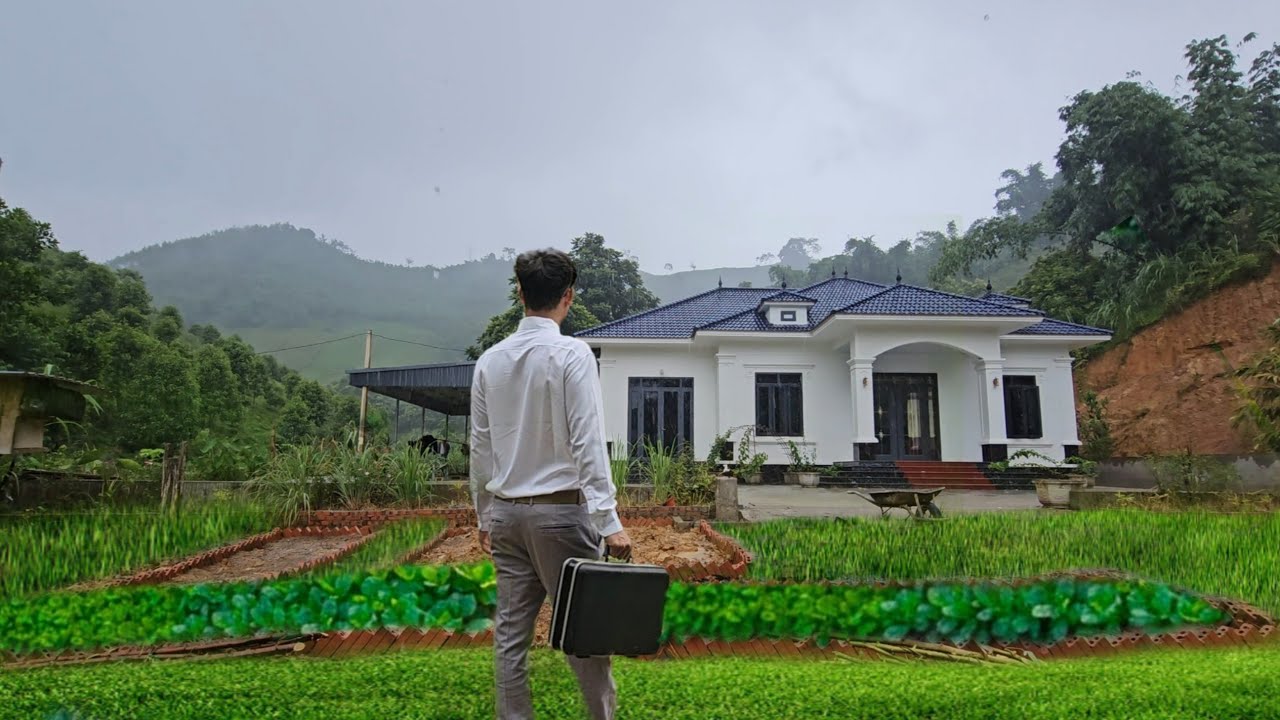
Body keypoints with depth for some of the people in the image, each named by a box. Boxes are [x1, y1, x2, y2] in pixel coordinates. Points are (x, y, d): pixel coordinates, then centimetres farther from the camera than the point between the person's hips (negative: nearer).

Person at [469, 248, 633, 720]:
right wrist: (609, 519, -15)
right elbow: (588, 443, -16)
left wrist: (484, 514, 18)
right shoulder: (572, 354, -10)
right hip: (561, 508, -5)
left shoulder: (490, 359, 5)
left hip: (506, 511, 5)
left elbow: (480, 446, 9)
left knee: (511, 631, 11)